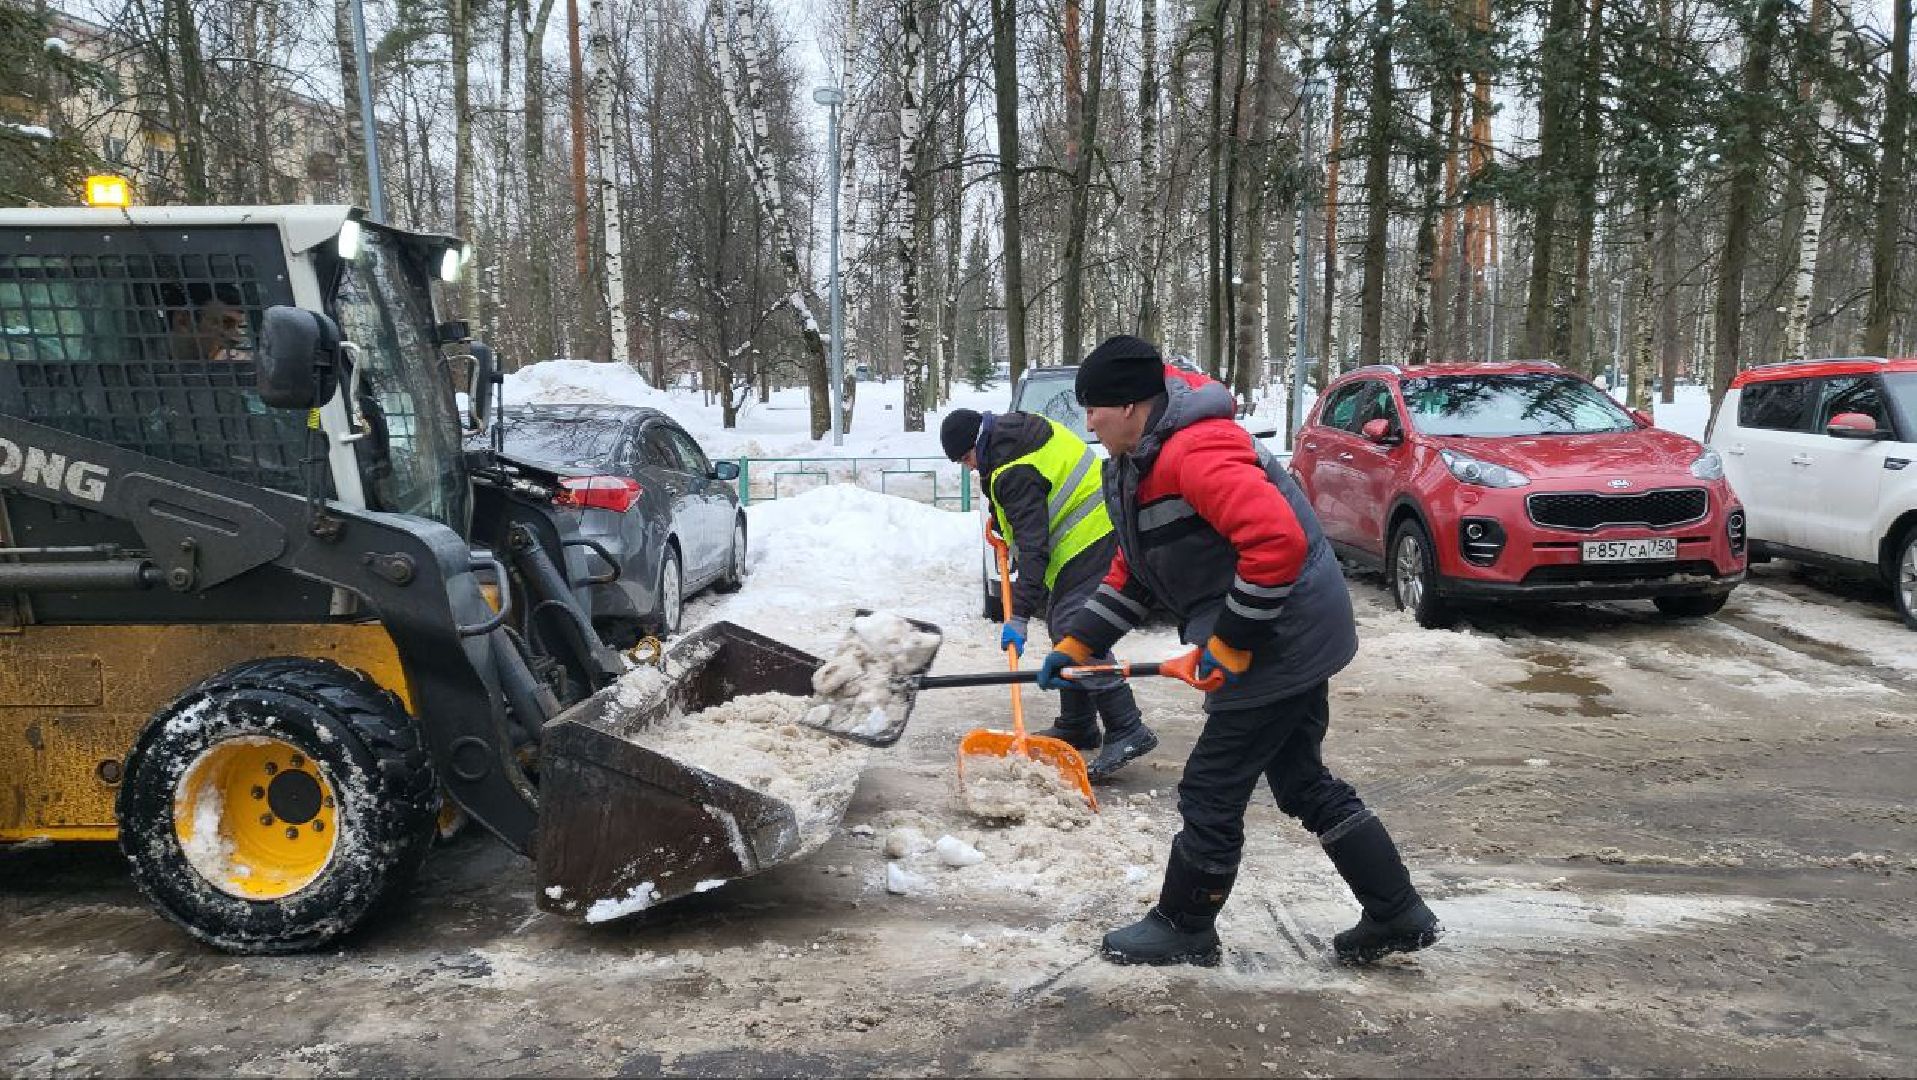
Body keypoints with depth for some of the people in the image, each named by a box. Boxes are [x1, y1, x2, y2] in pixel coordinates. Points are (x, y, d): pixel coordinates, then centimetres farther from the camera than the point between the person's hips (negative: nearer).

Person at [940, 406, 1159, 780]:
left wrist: (1019, 615, -30)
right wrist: (1001, 518, 22)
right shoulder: (1015, 430, 7)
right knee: (1062, 627, 14)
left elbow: (1033, 546, -29)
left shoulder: (1017, 472, -24)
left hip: (1090, 536, -11)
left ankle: (1127, 731, -21)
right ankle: (1077, 725, 21)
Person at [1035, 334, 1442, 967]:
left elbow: (1279, 541, -32)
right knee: (1304, 784, 19)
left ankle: (1182, 929, 22)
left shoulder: (1197, 450, -23)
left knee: (1210, 792, 3)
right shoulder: (1141, 465, 12)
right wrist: (1077, 645, 12)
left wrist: (1229, 644, -23)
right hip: (1290, 639, 11)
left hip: (1282, 638, -11)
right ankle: (1399, 918, 29)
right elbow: (1133, 573, 18)